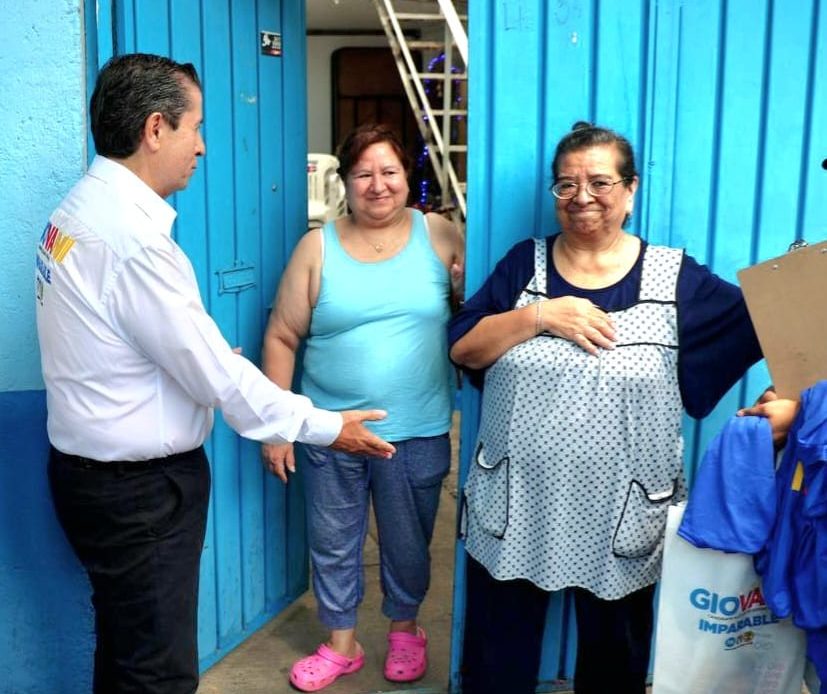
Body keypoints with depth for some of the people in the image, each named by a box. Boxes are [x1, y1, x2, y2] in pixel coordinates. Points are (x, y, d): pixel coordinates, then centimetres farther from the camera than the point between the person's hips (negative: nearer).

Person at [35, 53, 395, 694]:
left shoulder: (80, 211, 5)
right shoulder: (133, 238, -25)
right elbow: (216, 373, -21)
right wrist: (326, 426, -10)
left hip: (96, 470, 9)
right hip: (139, 489, -9)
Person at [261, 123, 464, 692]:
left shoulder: (440, 235, -2)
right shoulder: (318, 247, -2)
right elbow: (281, 338, -1)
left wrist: (466, 285, -21)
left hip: (418, 432, 0)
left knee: (408, 542, 18)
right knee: (333, 543, 15)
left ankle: (405, 629, 44)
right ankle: (342, 644, 38)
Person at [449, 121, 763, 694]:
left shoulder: (674, 276, -3)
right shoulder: (524, 264, 2)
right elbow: (463, 349, -4)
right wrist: (539, 314, -17)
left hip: (622, 512, -1)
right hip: (516, 502, 1)